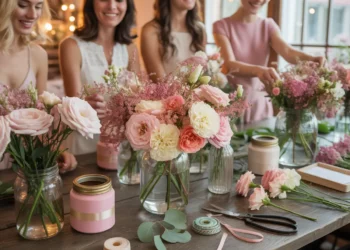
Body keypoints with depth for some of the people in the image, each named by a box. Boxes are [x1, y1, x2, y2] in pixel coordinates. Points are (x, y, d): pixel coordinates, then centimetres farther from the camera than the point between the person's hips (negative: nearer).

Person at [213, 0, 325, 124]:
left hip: (260, 102, 3)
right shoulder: (222, 26, -7)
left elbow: (287, 51, -14)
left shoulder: (268, 25, 4)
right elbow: (230, 65, -23)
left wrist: (311, 59, -35)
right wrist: (258, 70, -42)